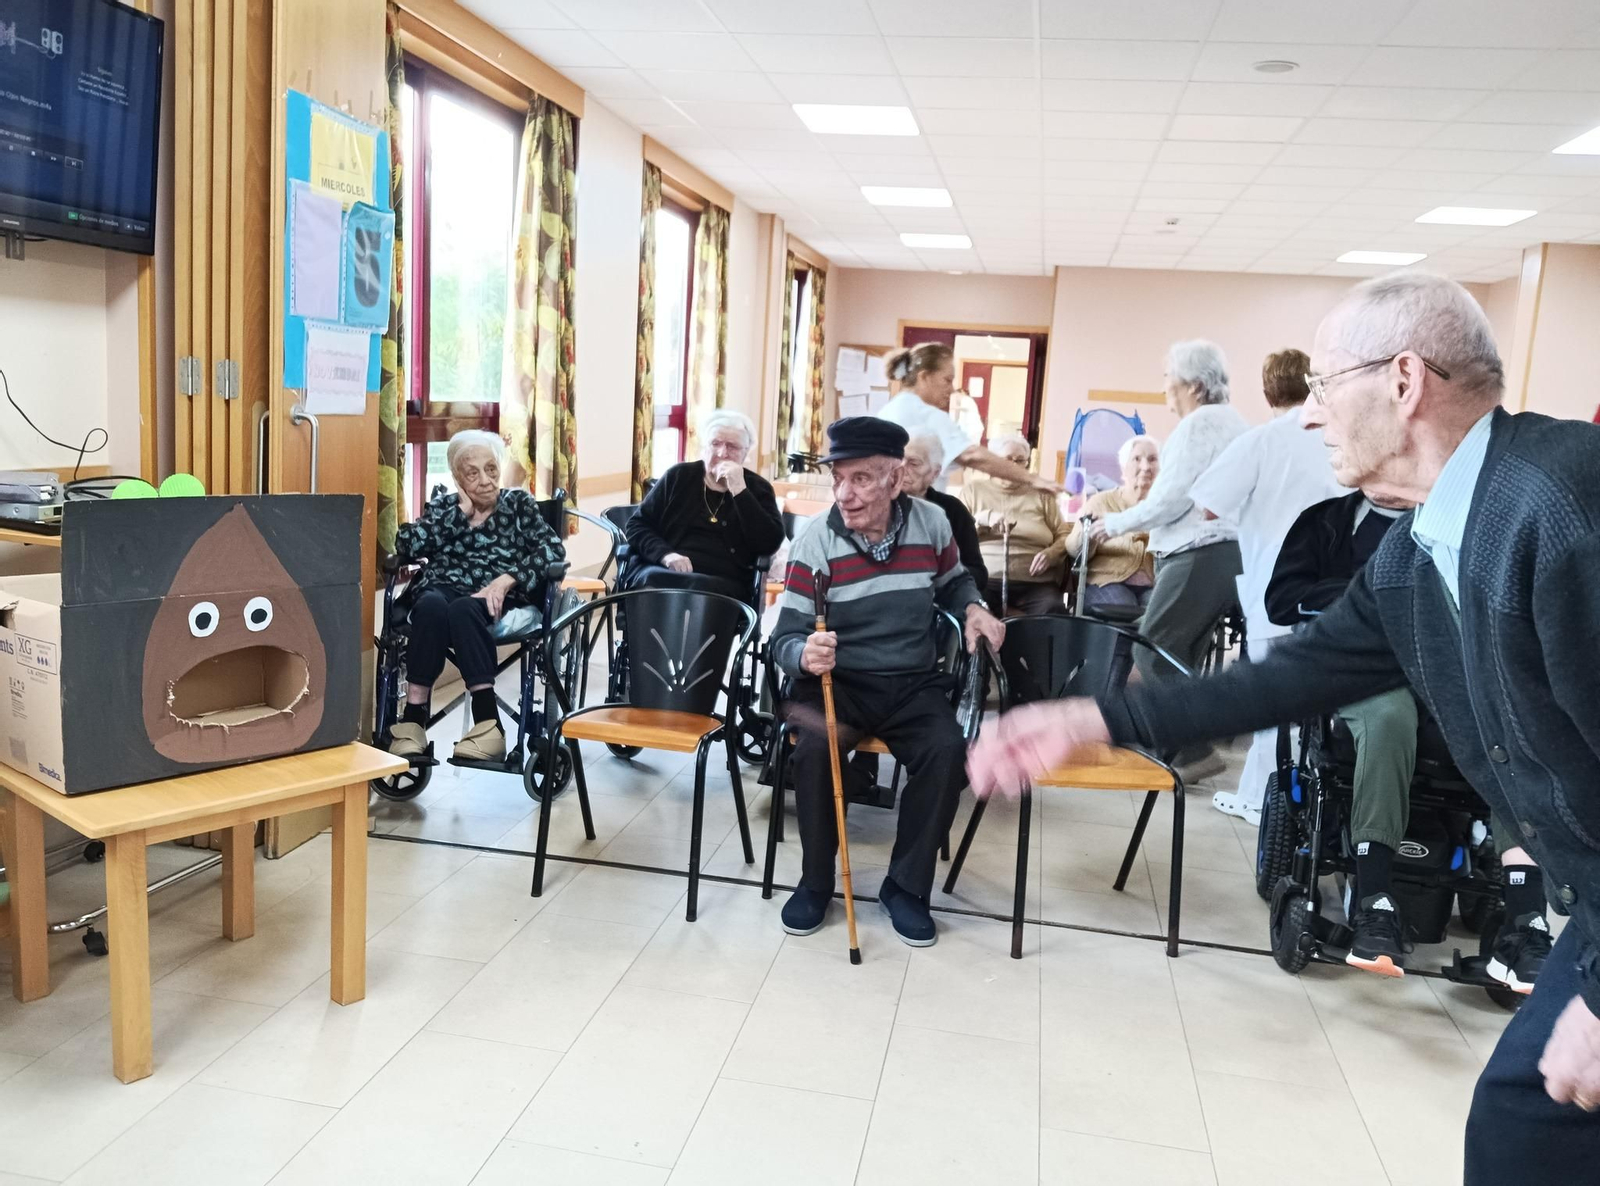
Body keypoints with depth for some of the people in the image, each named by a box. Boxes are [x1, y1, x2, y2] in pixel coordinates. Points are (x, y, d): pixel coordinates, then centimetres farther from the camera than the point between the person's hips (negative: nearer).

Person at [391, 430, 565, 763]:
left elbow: (554, 551, 0)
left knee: (463, 609, -37)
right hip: (442, 590, 2)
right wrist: (460, 512, 3)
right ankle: (413, 719, -35)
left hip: (495, 599, -1)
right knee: (432, 605, -36)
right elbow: (405, 546, 4)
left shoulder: (519, 503, 17)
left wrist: (505, 580, -14)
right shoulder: (443, 504, 21)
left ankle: (489, 724, -42)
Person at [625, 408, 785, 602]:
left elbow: (770, 544, -4)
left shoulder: (758, 488, 13)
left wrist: (740, 491, -9)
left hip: (724, 584, -1)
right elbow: (637, 525, 14)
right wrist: (665, 554, -7)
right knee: (652, 581, -35)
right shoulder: (679, 475, 16)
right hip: (661, 572, 1)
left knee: (705, 588, -38)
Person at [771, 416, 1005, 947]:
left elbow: (954, 582, 20)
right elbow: (785, 638, -13)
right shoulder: (815, 540, -12)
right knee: (814, 749, -31)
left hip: (913, 684, 2)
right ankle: (816, 881, -5)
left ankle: (906, 885, -4)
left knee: (947, 752, -26)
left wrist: (973, 608, -4)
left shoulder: (931, 523, -3)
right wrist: (805, 654, -37)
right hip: (837, 682, -2)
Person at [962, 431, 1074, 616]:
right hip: (983, 579, -1)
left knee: (1054, 614, -31)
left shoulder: (1041, 494, 21)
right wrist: (982, 518, -10)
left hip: (1035, 582, 2)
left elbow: (1064, 535, 17)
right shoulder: (973, 490, 18)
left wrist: (1051, 553, -5)